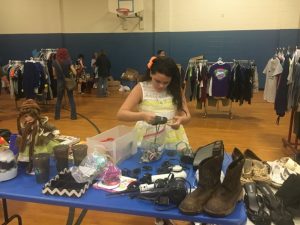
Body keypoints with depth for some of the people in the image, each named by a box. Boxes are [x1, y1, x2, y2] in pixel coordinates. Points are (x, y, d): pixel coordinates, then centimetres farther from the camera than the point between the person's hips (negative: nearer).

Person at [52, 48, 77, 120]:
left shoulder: (55, 62, -4)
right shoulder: (68, 61, -8)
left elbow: (54, 74, 0)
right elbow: (74, 72, -11)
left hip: (60, 82, 1)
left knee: (59, 99, 14)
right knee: (71, 99, 6)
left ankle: (57, 115, 17)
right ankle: (73, 115, 5)